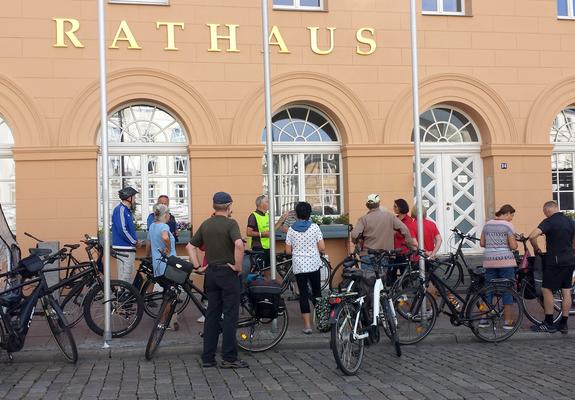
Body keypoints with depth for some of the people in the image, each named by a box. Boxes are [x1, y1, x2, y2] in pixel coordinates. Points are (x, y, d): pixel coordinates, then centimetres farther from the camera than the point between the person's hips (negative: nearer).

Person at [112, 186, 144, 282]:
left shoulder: (127, 210, 18)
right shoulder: (120, 209, -13)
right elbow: (122, 230, -20)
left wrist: (136, 241, 8)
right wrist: (135, 242, -11)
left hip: (129, 249, 10)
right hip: (124, 249, -10)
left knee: (130, 276, 14)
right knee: (125, 277, -8)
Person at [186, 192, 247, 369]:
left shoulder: (205, 224, 9)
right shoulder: (230, 223, -11)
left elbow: (190, 246, 13)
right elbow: (239, 244, -28)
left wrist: (198, 266, 11)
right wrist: (238, 265, -17)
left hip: (210, 273, 6)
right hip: (228, 272, -6)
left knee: (212, 315, 11)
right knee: (230, 315, -1)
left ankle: (207, 357, 13)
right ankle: (229, 358, 0)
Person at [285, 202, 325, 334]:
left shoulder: (291, 229, -3)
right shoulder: (314, 227, -7)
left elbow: (288, 251, -1)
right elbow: (322, 247, -7)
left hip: (298, 266, 1)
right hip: (314, 265, 0)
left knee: (303, 294, 4)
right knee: (316, 292, 15)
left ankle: (307, 325, 3)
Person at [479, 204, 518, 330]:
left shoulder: (488, 224, 11)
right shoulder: (508, 225, -7)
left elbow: (482, 243, 12)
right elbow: (513, 246, -11)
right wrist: (515, 242, 10)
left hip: (489, 260, 5)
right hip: (505, 260, -5)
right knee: (507, 290, 3)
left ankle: (483, 319, 12)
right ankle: (508, 321, 5)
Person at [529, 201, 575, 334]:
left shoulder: (549, 222, -12)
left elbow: (532, 236, -24)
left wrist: (536, 249, -7)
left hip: (555, 261, -7)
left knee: (547, 289, 1)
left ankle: (549, 323, 3)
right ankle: (564, 324, 13)